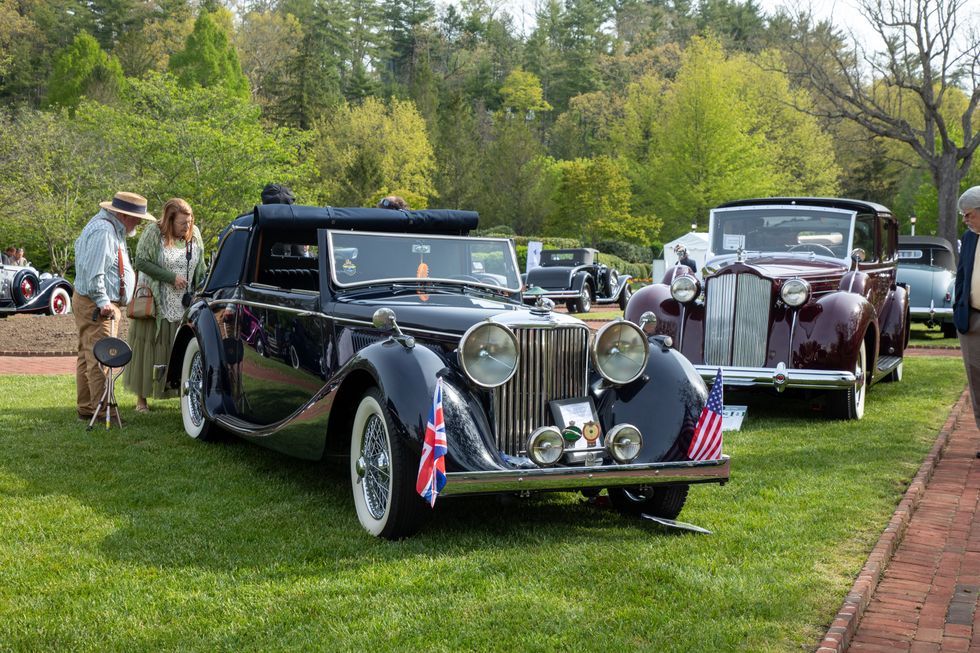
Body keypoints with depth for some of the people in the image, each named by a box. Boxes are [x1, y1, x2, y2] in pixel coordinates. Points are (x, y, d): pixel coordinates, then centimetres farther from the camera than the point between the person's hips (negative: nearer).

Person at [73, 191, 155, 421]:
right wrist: (103, 302, -24)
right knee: (99, 359, -10)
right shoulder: (104, 232, -20)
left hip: (96, 304, 11)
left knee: (87, 357, 14)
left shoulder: (109, 227, 14)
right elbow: (93, 273, -26)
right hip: (95, 306, -11)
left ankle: (85, 408, 20)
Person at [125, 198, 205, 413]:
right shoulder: (153, 233, -8)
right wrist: (170, 277, -16)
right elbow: (140, 261, -12)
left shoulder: (194, 234, 6)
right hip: (156, 304, -3)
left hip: (184, 307, 3)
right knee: (149, 346, 2)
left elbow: (201, 270, 14)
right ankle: (141, 398, 9)